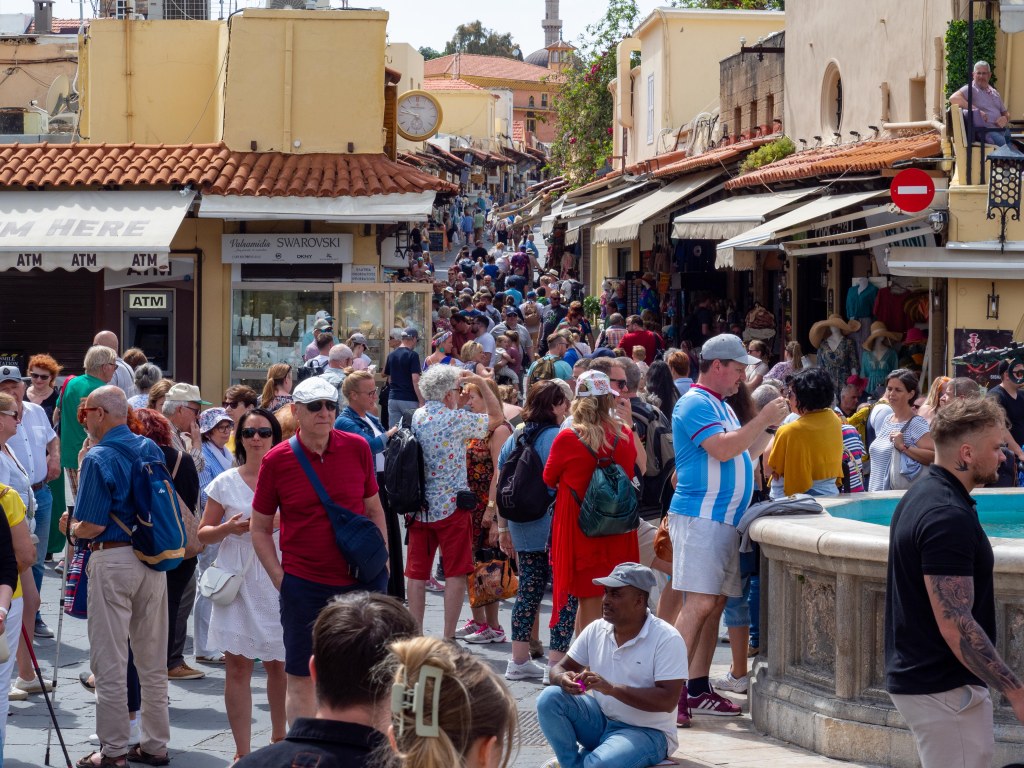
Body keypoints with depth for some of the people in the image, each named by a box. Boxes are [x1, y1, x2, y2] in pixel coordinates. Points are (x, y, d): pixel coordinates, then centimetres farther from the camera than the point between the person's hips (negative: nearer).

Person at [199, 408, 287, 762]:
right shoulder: (225, 483, 5)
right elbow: (203, 533, 9)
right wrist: (229, 528, -10)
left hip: (277, 581, 0)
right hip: (238, 583, 0)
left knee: (278, 664, 6)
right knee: (237, 666, -2)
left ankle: (279, 738, 26)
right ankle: (242, 751, 3)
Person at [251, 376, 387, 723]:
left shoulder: (358, 448, 1)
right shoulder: (276, 460, -4)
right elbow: (259, 528, 4)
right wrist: (279, 577, -4)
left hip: (362, 580, 2)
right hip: (304, 586, -2)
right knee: (301, 679, 3)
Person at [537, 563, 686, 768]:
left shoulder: (666, 639, -16)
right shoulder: (596, 630, 1)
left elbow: (667, 701, -23)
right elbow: (560, 668, 8)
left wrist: (611, 688, -30)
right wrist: (563, 679, -19)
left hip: (646, 732, -6)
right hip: (600, 720, 6)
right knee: (550, 698, -19)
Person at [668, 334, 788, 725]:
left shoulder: (721, 406, 21)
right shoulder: (695, 404, -10)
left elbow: (746, 451, 24)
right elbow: (723, 448, -21)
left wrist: (769, 424, 11)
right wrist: (764, 419, -13)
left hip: (724, 519, 10)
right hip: (700, 517, -10)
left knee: (715, 603, 9)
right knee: (700, 603, -15)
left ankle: (698, 689, 13)